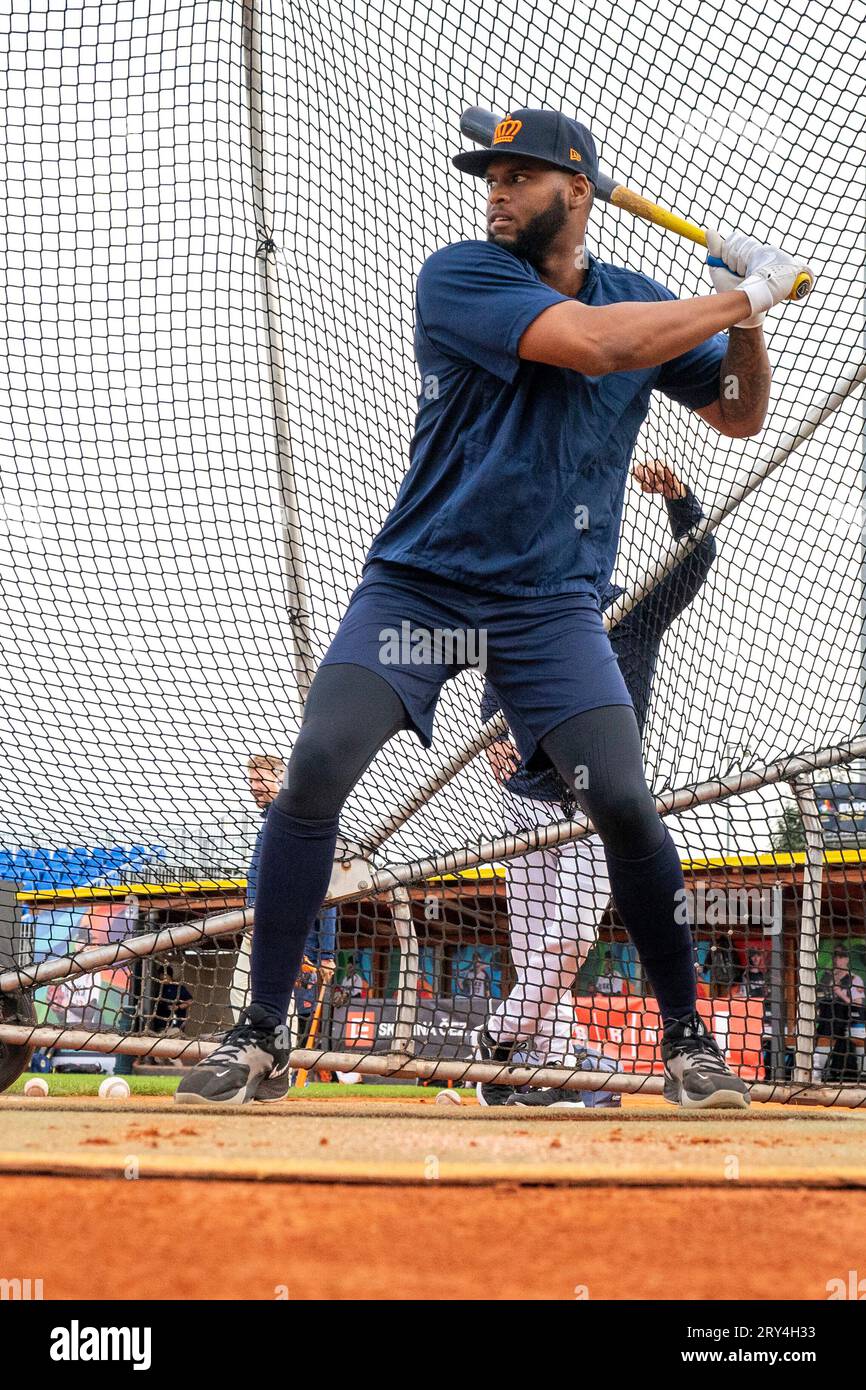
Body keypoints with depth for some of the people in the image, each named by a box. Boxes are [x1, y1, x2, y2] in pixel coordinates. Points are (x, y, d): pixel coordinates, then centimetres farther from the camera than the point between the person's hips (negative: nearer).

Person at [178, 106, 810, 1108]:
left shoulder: (644, 301, 8)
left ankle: (685, 1036, 8)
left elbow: (739, 416, 17)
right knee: (316, 766, -18)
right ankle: (260, 1032, -4)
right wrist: (742, 296, -13)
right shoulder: (459, 276, -8)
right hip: (416, 584, -2)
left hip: (552, 604, 2)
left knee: (623, 802, -12)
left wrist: (750, 317, -3)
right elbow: (590, 342, -22)